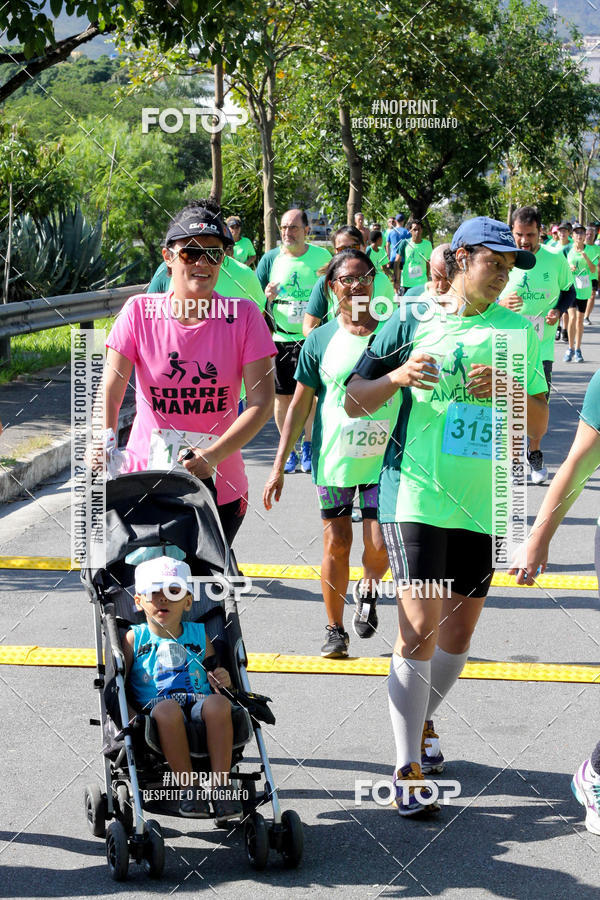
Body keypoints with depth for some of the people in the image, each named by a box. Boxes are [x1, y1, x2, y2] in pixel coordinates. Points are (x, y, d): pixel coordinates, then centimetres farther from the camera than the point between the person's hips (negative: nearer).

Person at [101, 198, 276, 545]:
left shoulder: (243, 316, -3)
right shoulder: (139, 312, -1)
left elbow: (262, 402, -10)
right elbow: (110, 391, -7)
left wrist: (211, 457, -23)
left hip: (220, 489, 0)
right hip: (145, 482, 0)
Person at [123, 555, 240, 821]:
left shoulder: (199, 634, 18)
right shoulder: (134, 638, 12)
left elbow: (217, 676, 21)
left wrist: (223, 681, -3)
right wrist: (130, 713, -12)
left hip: (199, 705, 2)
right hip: (154, 707, -2)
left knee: (218, 702, -33)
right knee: (168, 708, -38)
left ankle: (220, 785, -29)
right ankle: (188, 787, -28)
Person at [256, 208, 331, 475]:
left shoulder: (323, 257, 0)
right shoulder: (271, 258, 2)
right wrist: (266, 297, -14)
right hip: (279, 339, 1)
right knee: (283, 396, 5)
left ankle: (308, 446, 19)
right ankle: (288, 449, 19)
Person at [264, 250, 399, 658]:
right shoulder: (321, 340, 0)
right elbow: (300, 405, 4)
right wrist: (279, 466, 2)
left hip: (383, 457, 0)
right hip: (334, 457, 0)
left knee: (379, 547, -6)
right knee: (337, 543, 5)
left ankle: (368, 588, 29)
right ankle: (336, 631, 20)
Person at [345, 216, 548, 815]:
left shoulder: (517, 331, 10)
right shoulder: (412, 322, 2)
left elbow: (538, 425, 10)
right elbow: (353, 402, 5)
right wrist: (398, 376, -14)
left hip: (483, 501, 4)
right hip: (416, 494, -4)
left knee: (459, 634, 11)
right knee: (420, 631, -10)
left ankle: (421, 720, 38)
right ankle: (407, 768, -1)